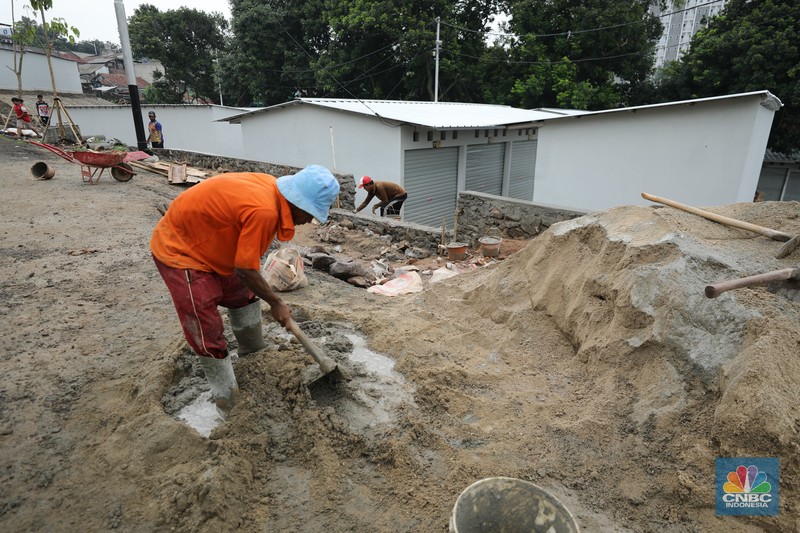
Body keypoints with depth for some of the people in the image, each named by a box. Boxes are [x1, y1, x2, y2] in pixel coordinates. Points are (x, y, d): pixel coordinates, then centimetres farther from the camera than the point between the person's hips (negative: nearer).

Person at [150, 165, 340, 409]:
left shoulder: (271, 187, -8)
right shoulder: (264, 210, -35)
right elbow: (246, 270, -27)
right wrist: (276, 303, -13)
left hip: (204, 243, 10)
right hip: (177, 249, -10)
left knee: (244, 296, 20)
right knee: (206, 331, -4)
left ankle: (255, 358, 40)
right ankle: (228, 400, 12)